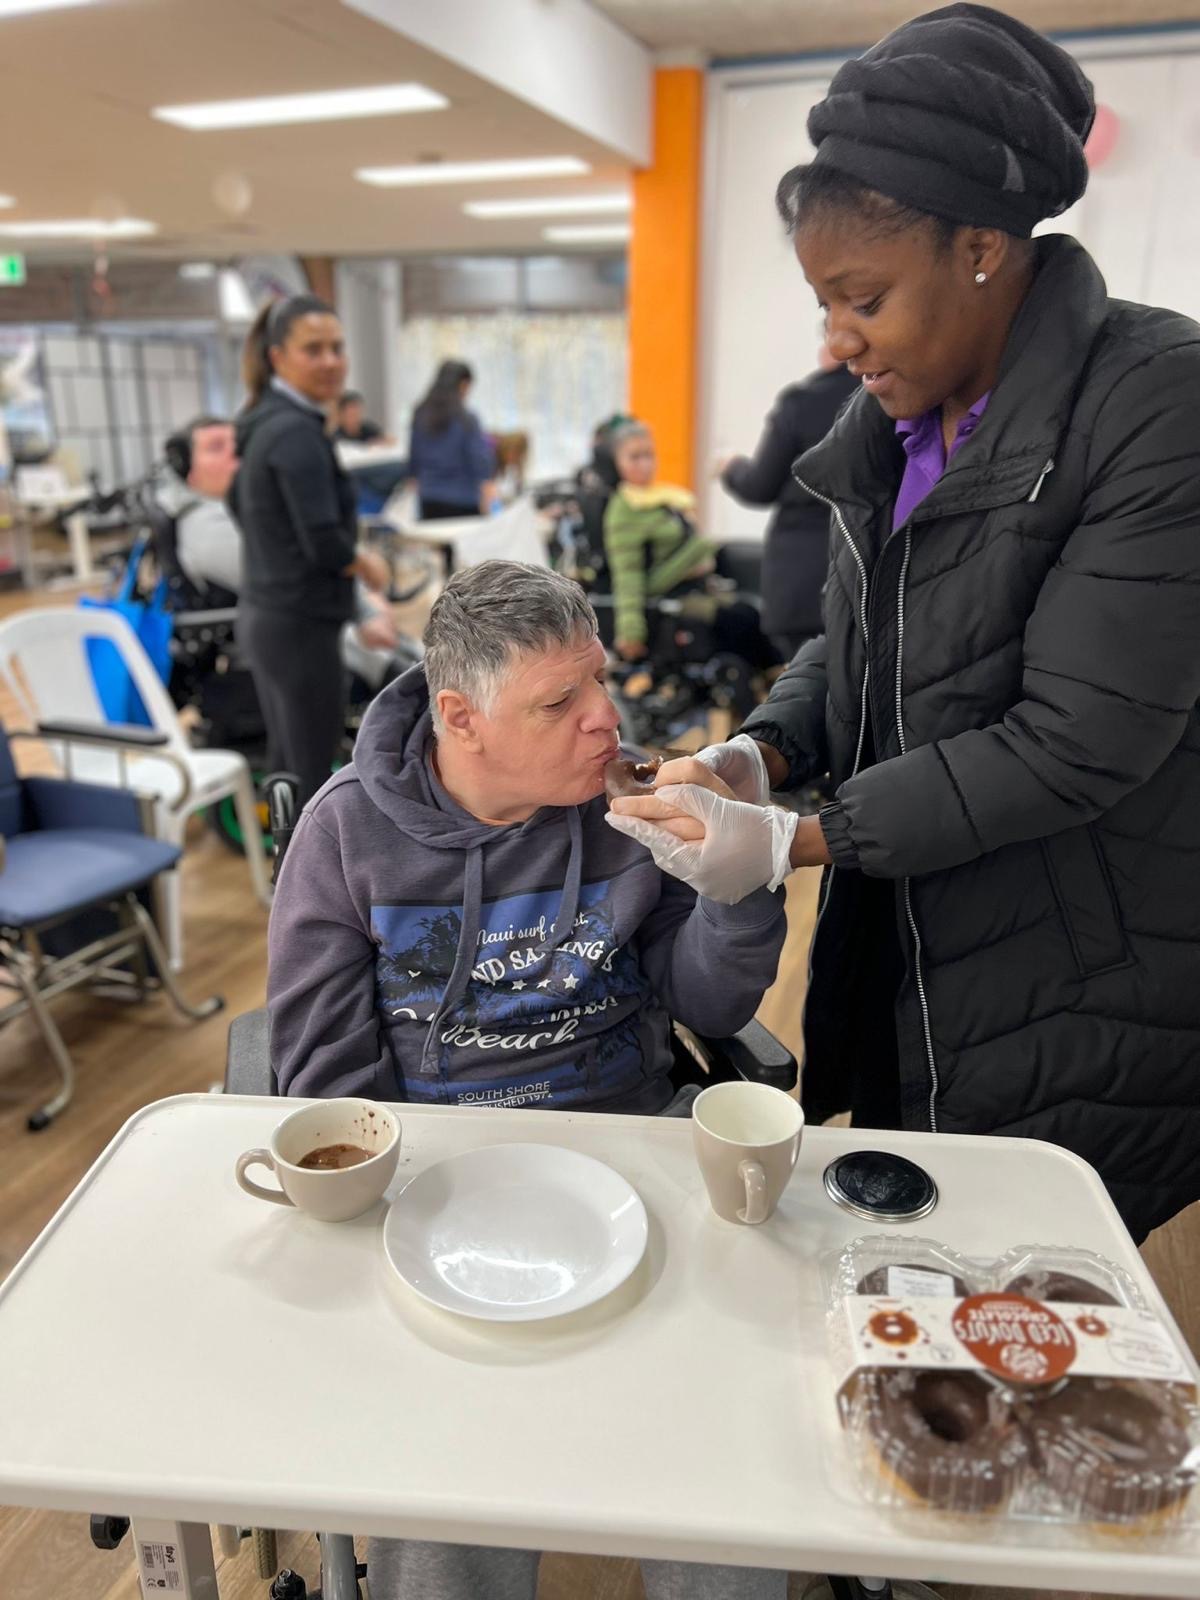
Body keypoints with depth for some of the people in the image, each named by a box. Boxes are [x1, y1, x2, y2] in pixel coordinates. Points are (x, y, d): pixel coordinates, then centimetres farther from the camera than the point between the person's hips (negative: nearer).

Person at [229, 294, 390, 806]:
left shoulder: (263, 421, 11)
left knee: (287, 767, 19)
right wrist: (369, 567, -4)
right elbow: (324, 542, -22)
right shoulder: (297, 431, -18)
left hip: (264, 616, 10)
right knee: (311, 779, 0)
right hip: (300, 625, -10)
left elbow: (240, 505, 24)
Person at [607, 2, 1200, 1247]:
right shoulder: (893, 421, 5)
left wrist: (793, 842, -23)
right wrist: (757, 756, -9)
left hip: (1083, 1017, -6)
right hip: (906, 977, 7)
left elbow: (1080, 741, -24)